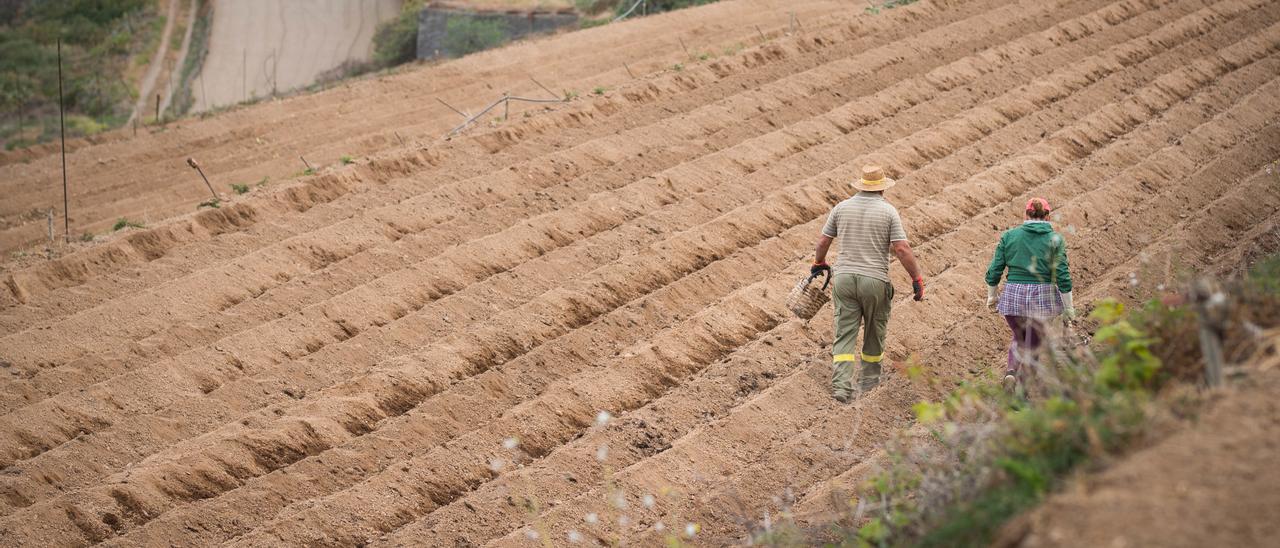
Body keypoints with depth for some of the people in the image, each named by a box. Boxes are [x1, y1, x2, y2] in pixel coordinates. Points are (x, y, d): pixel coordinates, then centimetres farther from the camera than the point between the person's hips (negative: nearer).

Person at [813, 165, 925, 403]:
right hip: (875, 280, -2)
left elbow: (823, 242, 11)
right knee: (874, 334, 17)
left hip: (844, 278, 2)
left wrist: (819, 263, 30)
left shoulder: (842, 207, 5)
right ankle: (869, 381, 30)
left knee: (845, 334, 0)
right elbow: (902, 249, -11)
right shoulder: (888, 211, -5)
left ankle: (841, 385, -13)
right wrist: (917, 278, -4)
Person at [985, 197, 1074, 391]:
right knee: (1033, 346, 12)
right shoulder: (1055, 239, -3)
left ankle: (1011, 372, 0)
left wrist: (991, 295, 16)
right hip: (1042, 297, -2)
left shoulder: (1009, 236, 3)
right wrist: (1068, 307, 0)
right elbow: (1063, 277, -7)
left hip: (1013, 297, 2)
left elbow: (994, 271, 2)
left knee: (1019, 339, 24)